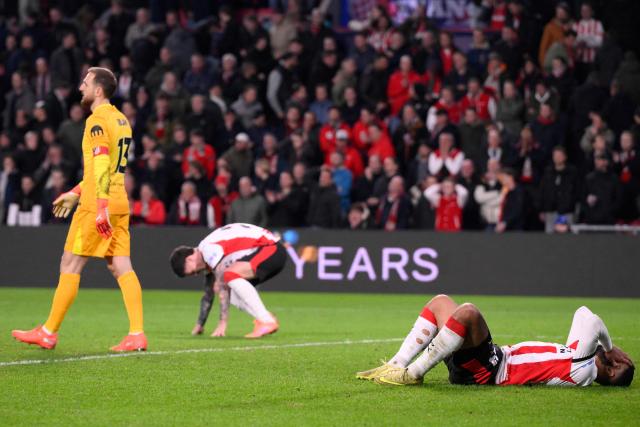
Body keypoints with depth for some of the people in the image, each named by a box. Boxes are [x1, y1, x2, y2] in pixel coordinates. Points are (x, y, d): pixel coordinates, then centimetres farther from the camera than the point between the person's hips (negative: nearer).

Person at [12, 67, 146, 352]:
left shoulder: (97, 121, -11)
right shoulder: (120, 120, 17)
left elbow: (102, 164, -22)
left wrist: (101, 205, -29)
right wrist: (75, 193, 30)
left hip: (97, 208, -8)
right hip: (120, 205, 8)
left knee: (70, 265, 0)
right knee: (121, 268, 3)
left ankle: (48, 333, 6)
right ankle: (137, 334, -6)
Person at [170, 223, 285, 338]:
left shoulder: (209, 249, -17)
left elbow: (221, 287, -21)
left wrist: (223, 322, -18)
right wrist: (200, 324, 30)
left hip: (271, 249, -10)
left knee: (230, 274, -26)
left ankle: (267, 322, -26)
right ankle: (267, 319, 2)